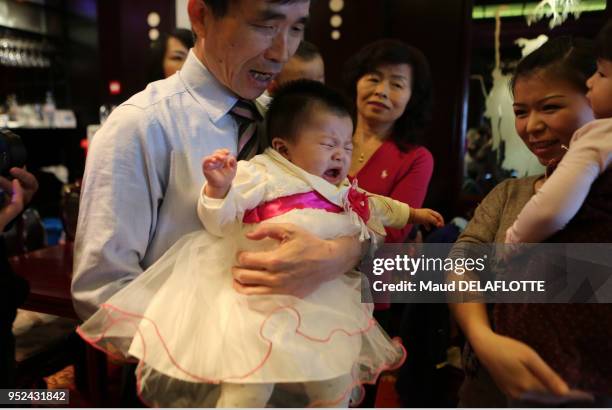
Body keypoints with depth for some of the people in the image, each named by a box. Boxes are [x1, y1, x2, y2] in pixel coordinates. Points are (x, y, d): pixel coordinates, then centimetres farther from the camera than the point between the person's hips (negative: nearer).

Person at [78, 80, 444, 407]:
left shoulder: (343, 193, 16)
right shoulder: (260, 175, -8)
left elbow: (372, 207, 35)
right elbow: (219, 221, -11)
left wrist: (410, 213, 40)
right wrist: (218, 188, -30)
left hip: (319, 301, 7)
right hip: (258, 301, -7)